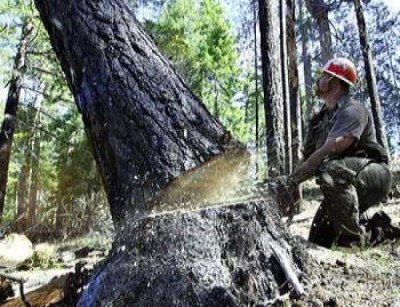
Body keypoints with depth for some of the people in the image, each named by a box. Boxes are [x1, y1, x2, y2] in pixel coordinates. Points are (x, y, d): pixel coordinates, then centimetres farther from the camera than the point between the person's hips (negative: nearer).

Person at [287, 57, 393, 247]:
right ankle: (372, 230, 21)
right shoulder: (319, 119, 12)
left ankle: (354, 239, -28)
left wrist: (291, 180, -26)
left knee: (330, 170, -40)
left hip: (373, 176, -8)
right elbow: (307, 157, 7)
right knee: (317, 243, 3)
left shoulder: (352, 110, -14)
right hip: (344, 185, 8)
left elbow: (329, 150, -28)